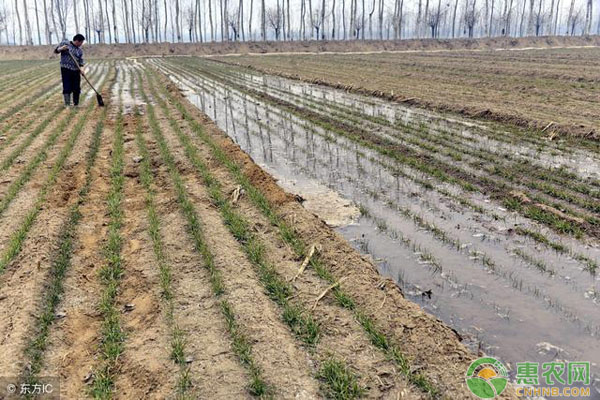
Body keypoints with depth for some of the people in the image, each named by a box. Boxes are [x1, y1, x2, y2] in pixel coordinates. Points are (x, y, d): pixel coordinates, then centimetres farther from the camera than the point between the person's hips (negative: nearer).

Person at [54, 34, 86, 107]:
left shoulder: (80, 50, 11)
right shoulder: (65, 43, 4)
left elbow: (81, 61, 6)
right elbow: (56, 51, 7)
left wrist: (81, 68, -13)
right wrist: (61, 48, -14)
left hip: (76, 71, 3)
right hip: (66, 69, -3)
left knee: (77, 88, 3)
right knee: (67, 87, -6)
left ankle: (76, 104, 15)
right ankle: (67, 104, 0)